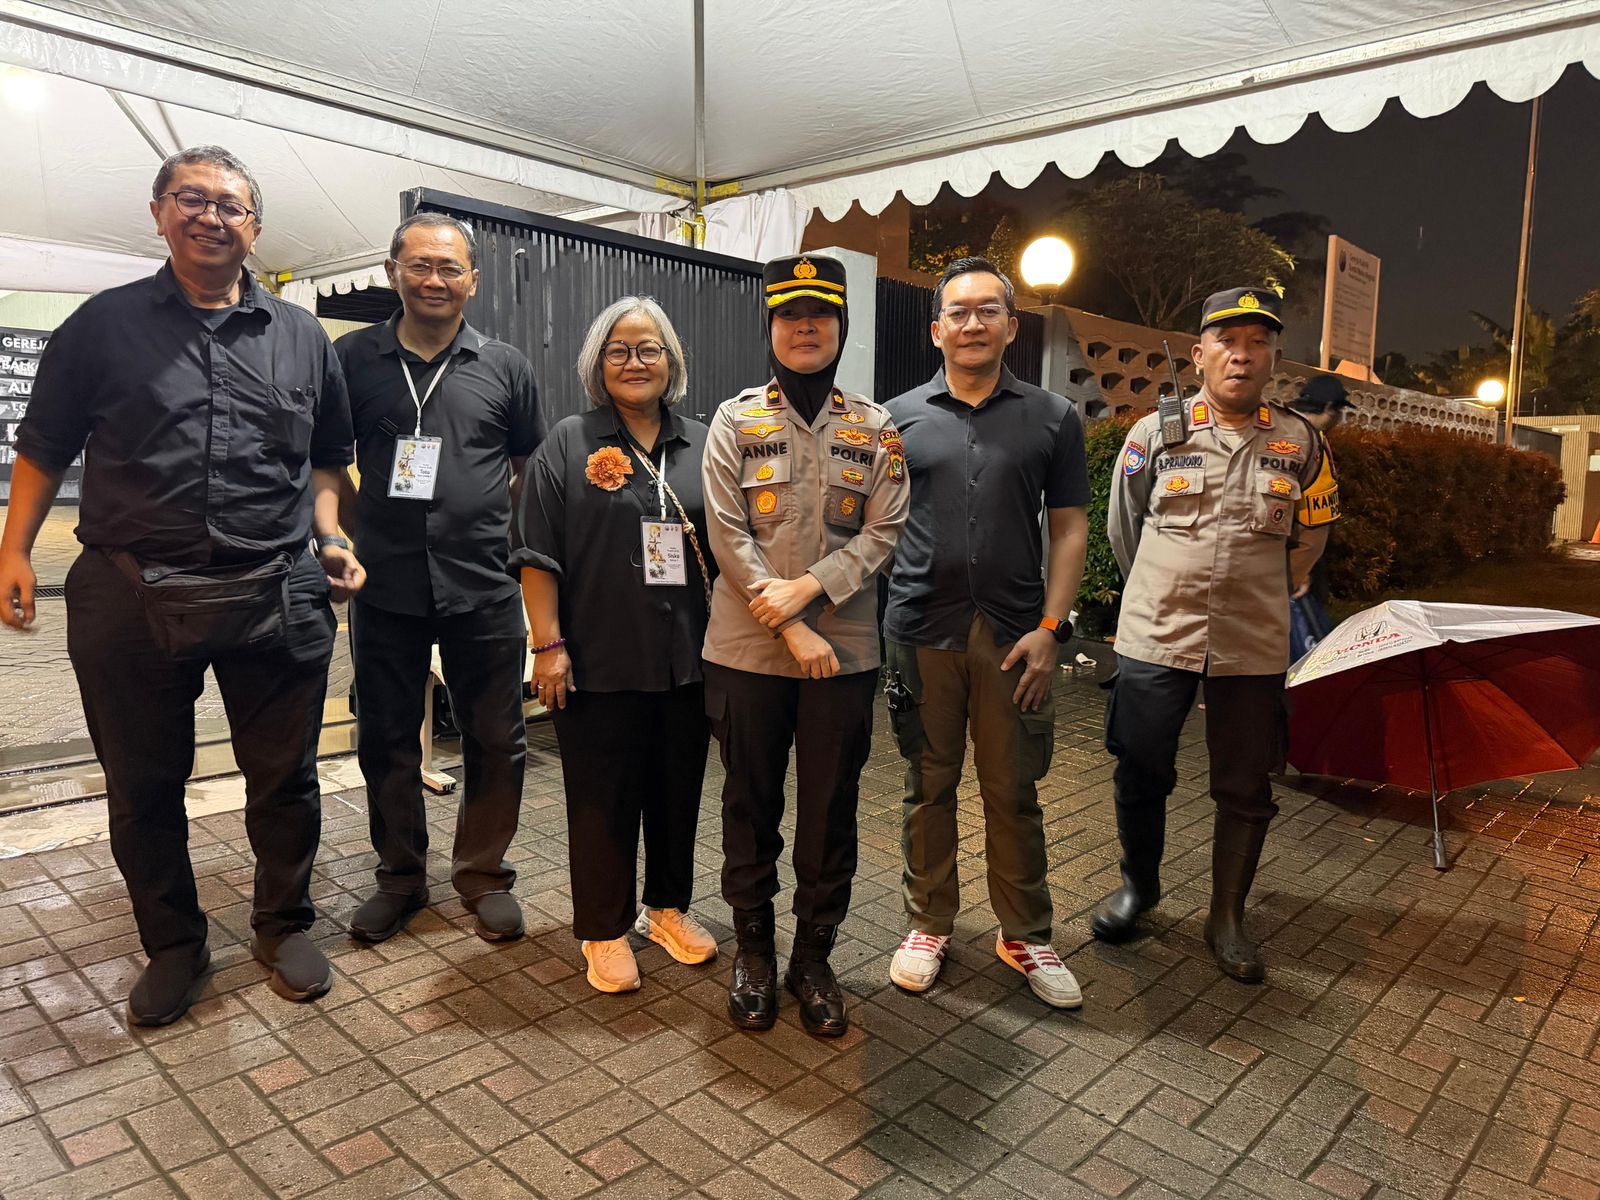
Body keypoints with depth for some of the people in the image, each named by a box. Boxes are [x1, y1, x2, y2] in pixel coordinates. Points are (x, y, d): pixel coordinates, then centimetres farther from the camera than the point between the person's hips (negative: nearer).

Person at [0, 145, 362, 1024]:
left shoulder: (301, 337, 10)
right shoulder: (104, 325, 6)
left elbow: (326, 457, 16)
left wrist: (330, 539, 2)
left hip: (278, 597, 1)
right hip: (131, 597, 0)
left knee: (285, 777, 9)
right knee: (143, 787, 11)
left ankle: (283, 926, 30)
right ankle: (172, 947, 30)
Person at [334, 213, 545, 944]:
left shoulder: (504, 368, 5)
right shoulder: (352, 358, 5)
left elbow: (533, 467, 13)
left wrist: (493, 514, 3)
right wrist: (345, 533, 3)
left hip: (483, 587, 0)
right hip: (384, 586, 1)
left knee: (495, 739, 7)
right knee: (386, 738, 11)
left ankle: (483, 873, 26)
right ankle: (400, 874, 30)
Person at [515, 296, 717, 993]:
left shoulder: (701, 446, 10)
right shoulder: (570, 444, 1)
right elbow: (540, 555, -3)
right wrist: (548, 645, -10)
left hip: (687, 659, 3)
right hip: (600, 663, -3)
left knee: (679, 790, 13)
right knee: (603, 798, 6)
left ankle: (668, 907, 33)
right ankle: (606, 929, 23)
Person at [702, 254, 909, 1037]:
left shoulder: (874, 428, 6)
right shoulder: (736, 420, 2)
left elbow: (883, 531, -1)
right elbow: (727, 537, -6)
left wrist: (808, 588, -16)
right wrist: (791, 631, -13)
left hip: (845, 649, 1)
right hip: (747, 649, -1)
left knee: (831, 808, 8)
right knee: (751, 803, 11)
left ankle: (813, 957, 27)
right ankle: (753, 950, 30)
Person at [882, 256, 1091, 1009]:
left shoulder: (1052, 418, 6)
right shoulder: (899, 418, 6)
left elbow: (1069, 529, 5)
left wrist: (1050, 626, -5)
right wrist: (867, 623, -1)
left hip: (1015, 635, 0)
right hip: (920, 632, 0)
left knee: (1014, 792, 9)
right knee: (928, 788, 11)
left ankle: (1025, 934, 26)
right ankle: (929, 923, 28)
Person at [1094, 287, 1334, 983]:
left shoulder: (1299, 443, 4)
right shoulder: (1155, 433, 0)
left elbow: (1307, 539, 18)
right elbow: (1123, 527, 12)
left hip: (1254, 647, 1)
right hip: (1154, 636, -1)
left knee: (1245, 789, 7)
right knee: (1141, 773, 8)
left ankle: (1227, 918, 24)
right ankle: (1139, 885, 32)